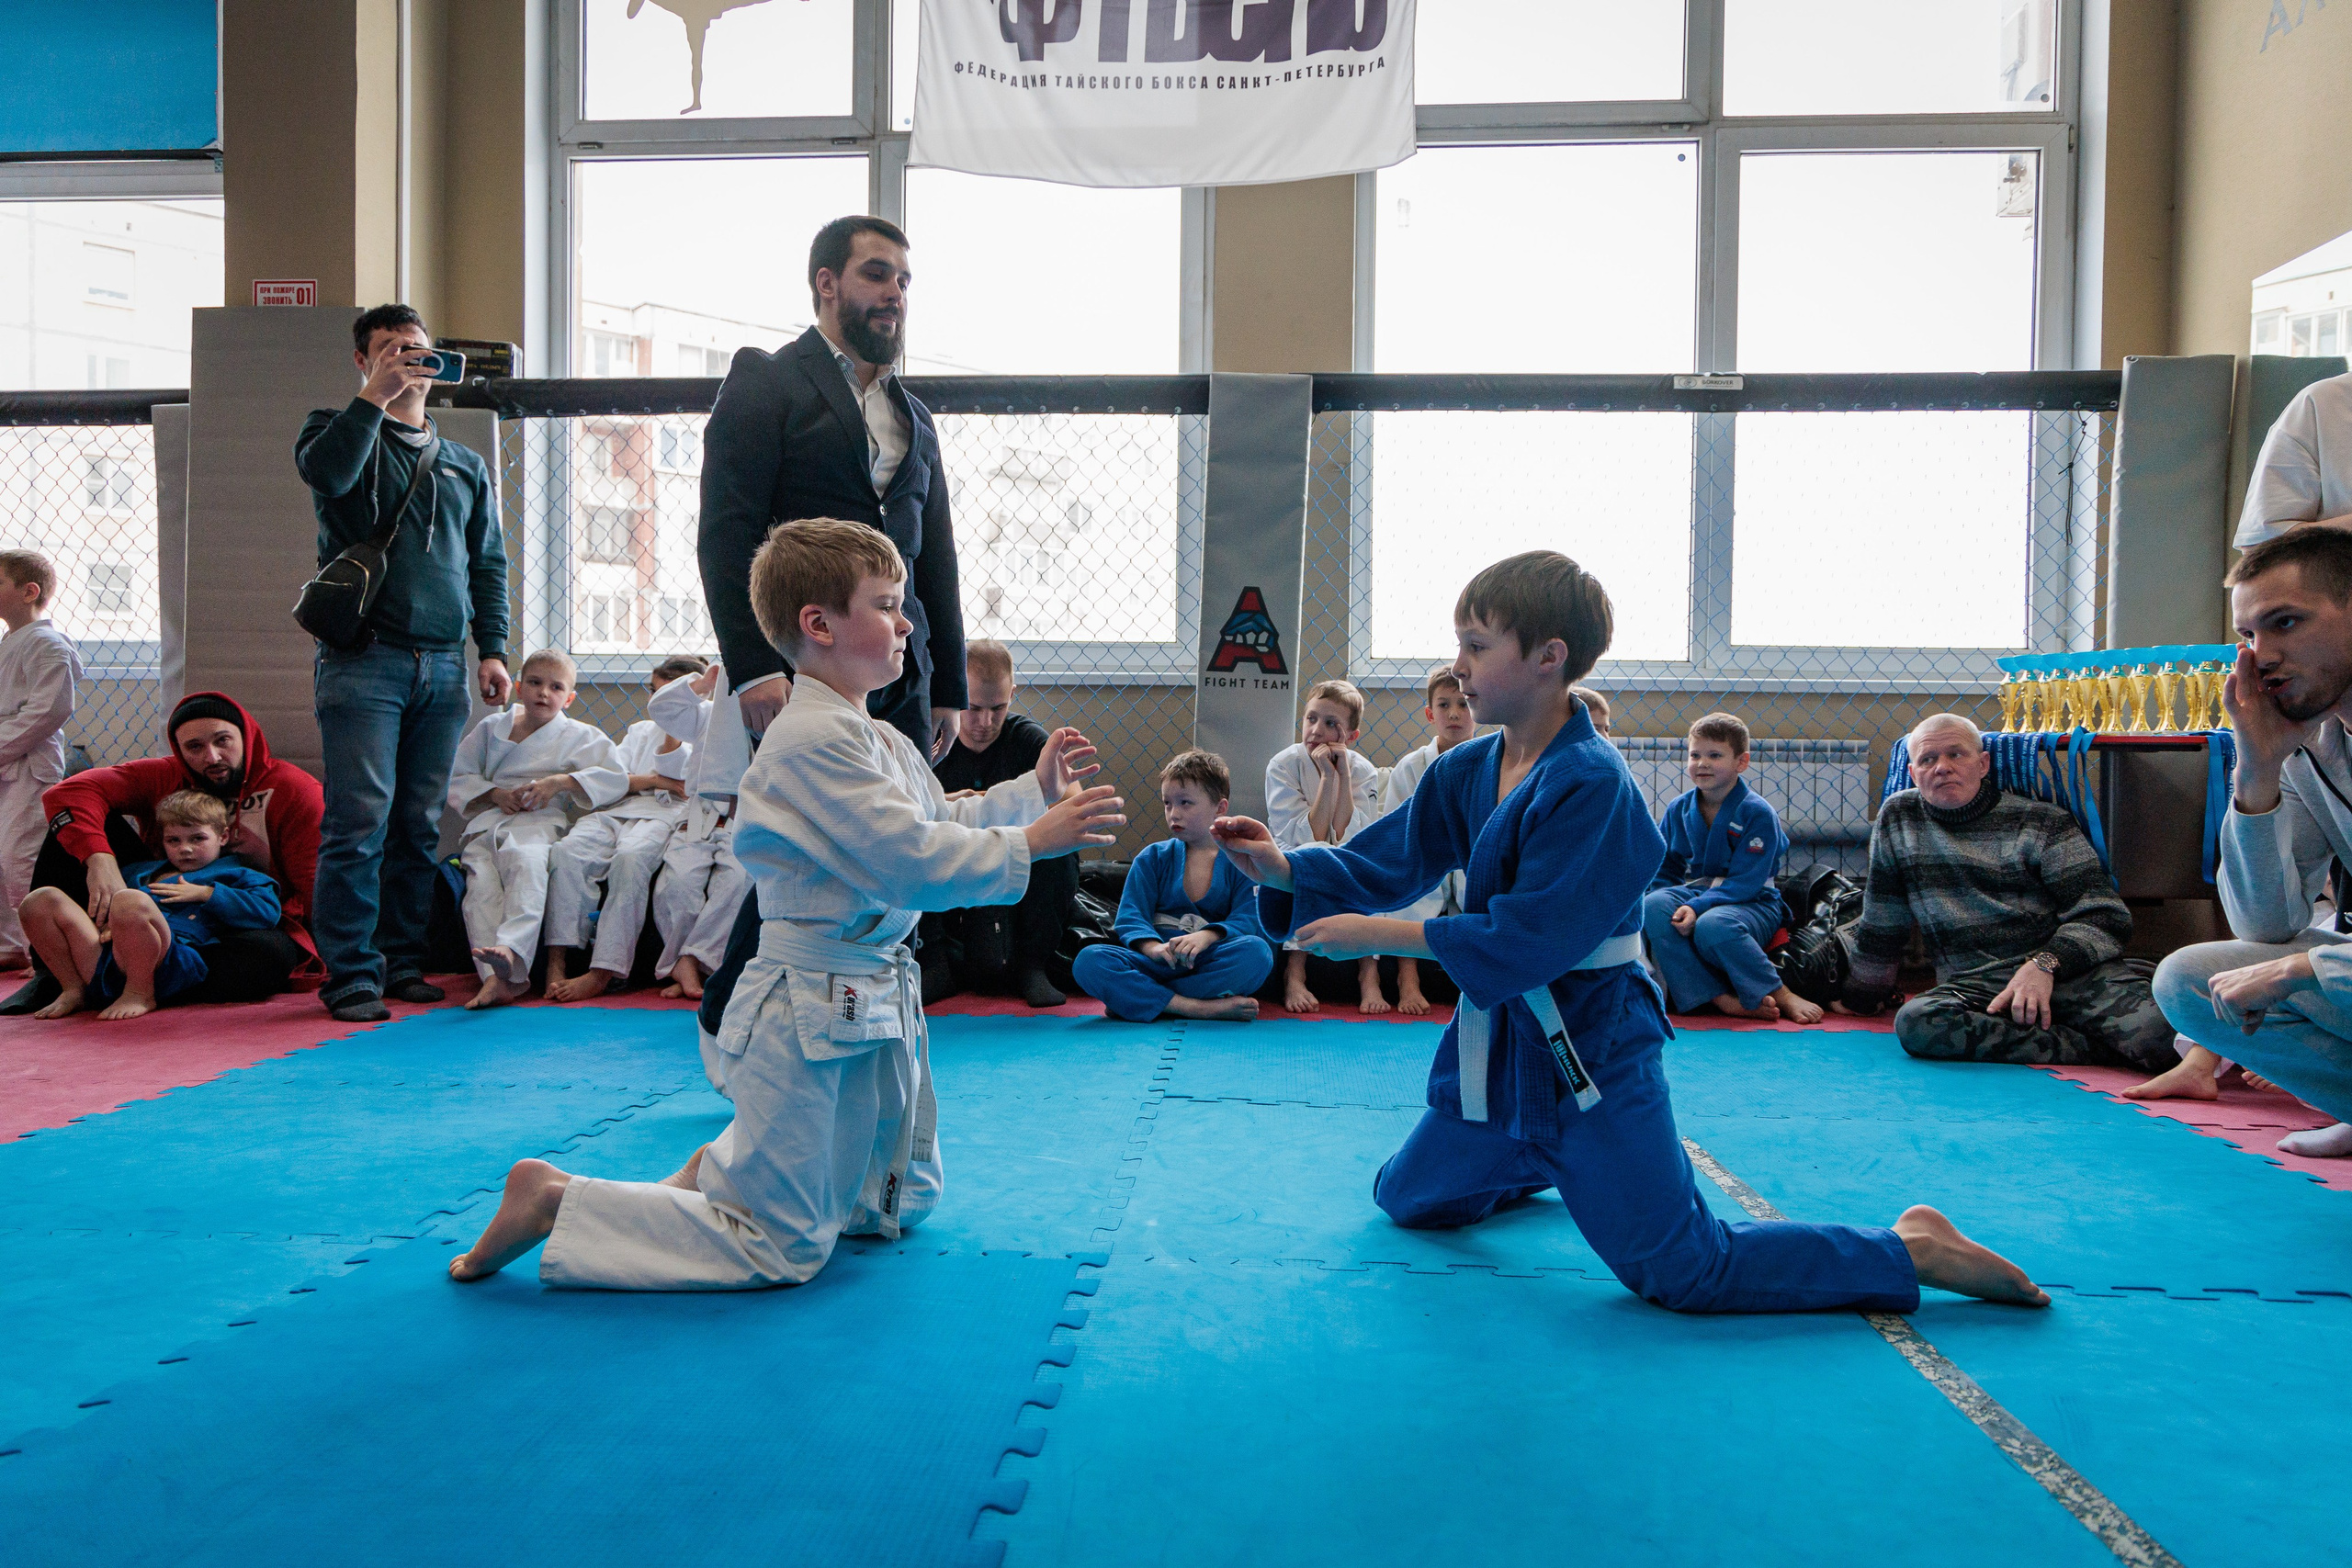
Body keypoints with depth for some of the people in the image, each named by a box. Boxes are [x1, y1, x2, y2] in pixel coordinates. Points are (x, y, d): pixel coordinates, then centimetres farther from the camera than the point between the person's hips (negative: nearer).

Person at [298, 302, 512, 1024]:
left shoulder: (465, 466, 21)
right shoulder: (341, 430, 11)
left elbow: (488, 565, 19)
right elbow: (324, 470, -14)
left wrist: (491, 649, 9)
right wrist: (375, 395, -16)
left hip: (442, 668, 4)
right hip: (363, 662, -4)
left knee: (421, 826, 4)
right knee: (360, 821, -9)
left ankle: (403, 961, 12)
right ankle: (351, 973, -3)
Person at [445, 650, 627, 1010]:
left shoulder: (578, 736, 14)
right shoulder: (492, 727, 23)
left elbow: (616, 778, 2)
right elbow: (457, 777, 22)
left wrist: (559, 782, -8)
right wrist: (493, 793, 1)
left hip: (540, 822, -3)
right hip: (487, 824, 3)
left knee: (524, 859, -38)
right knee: (481, 882, -27)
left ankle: (511, 950, -58)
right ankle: (495, 975, -42)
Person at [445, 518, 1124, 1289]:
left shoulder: (884, 742, 11)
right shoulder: (813, 740, -21)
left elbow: (941, 822, 20)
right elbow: (912, 862, -27)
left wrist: (1035, 791, 10)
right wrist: (1029, 844, -20)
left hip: (875, 1006, 10)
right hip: (815, 1012, -10)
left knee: (902, 1203, 25)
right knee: (781, 1252, 0)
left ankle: (723, 1171, 30)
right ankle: (554, 1201, 6)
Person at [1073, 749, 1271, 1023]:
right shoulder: (1153, 857, 14)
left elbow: (1248, 919, -2)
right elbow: (1130, 917, 3)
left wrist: (1206, 936, -23)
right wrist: (1153, 947, -20)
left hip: (1213, 964, -1)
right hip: (1159, 965, 1)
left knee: (1258, 951, -33)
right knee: (1089, 960, -26)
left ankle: (1139, 1000, -28)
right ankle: (1200, 1008, -35)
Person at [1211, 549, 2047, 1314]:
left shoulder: (1591, 784, -23)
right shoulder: (1466, 770, 2)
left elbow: (1529, 940, -26)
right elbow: (1389, 862, 3)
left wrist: (1377, 935, -24)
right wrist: (1283, 867, -11)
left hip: (1590, 1048, -8)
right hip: (1500, 1037, 8)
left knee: (1680, 1270, -11)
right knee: (1407, 1199, 22)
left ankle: (1910, 1250, 7)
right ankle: (1547, 1163, 49)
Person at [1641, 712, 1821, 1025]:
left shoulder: (1758, 813, -10)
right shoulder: (1679, 809, 5)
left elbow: (1744, 883, -16)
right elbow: (1665, 871, 11)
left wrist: (1697, 907, -29)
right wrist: (1665, 901, -11)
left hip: (1752, 903, -5)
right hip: (1695, 892, 5)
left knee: (1712, 925, -39)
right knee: (1652, 907, -29)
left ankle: (1780, 995, -19)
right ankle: (1721, 998, -31)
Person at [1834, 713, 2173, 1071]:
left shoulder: (2043, 822, 7)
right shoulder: (1898, 818, 14)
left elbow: (2105, 915, 1)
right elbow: (1881, 926, 22)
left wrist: (2045, 964, -17)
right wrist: (1861, 998, 26)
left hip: (2067, 970, -3)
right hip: (1972, 986, 3)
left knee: (2152, 1028, -36)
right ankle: (2085, 1048, -23)